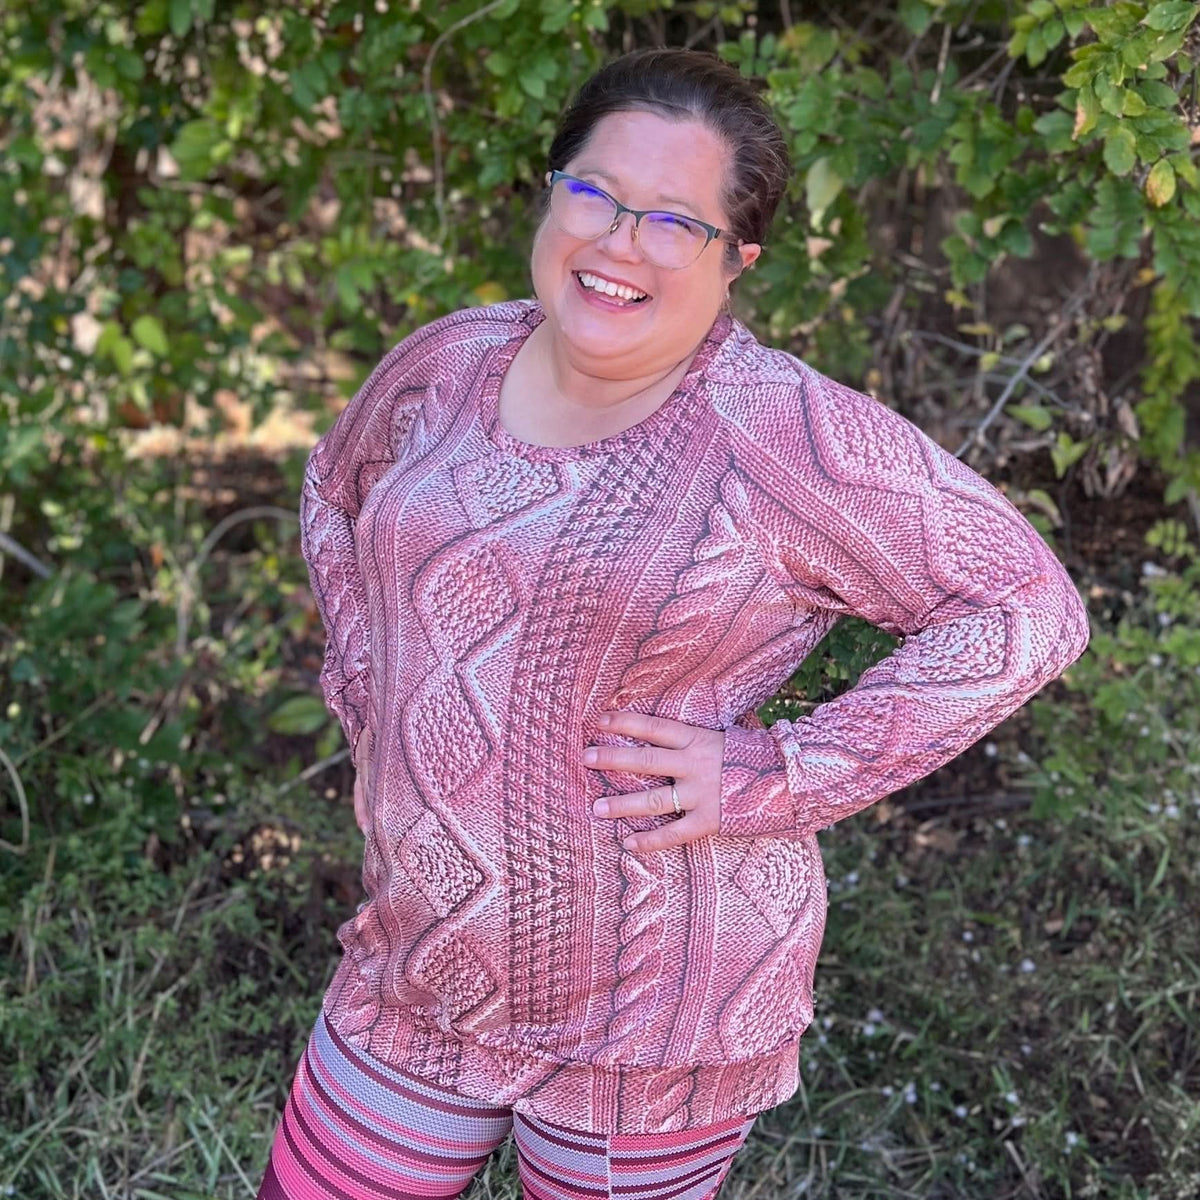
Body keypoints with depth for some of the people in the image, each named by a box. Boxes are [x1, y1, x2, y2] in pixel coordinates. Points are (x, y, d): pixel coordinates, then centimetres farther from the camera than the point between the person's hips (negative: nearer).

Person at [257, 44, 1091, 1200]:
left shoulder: (790, 434, -18)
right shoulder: (448, 365, -1)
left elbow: (1029, 607, -16)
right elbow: (336, 486, 20)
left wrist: (785, 778, -19)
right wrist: (364, 675, 6)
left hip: (654, 1010, -5)